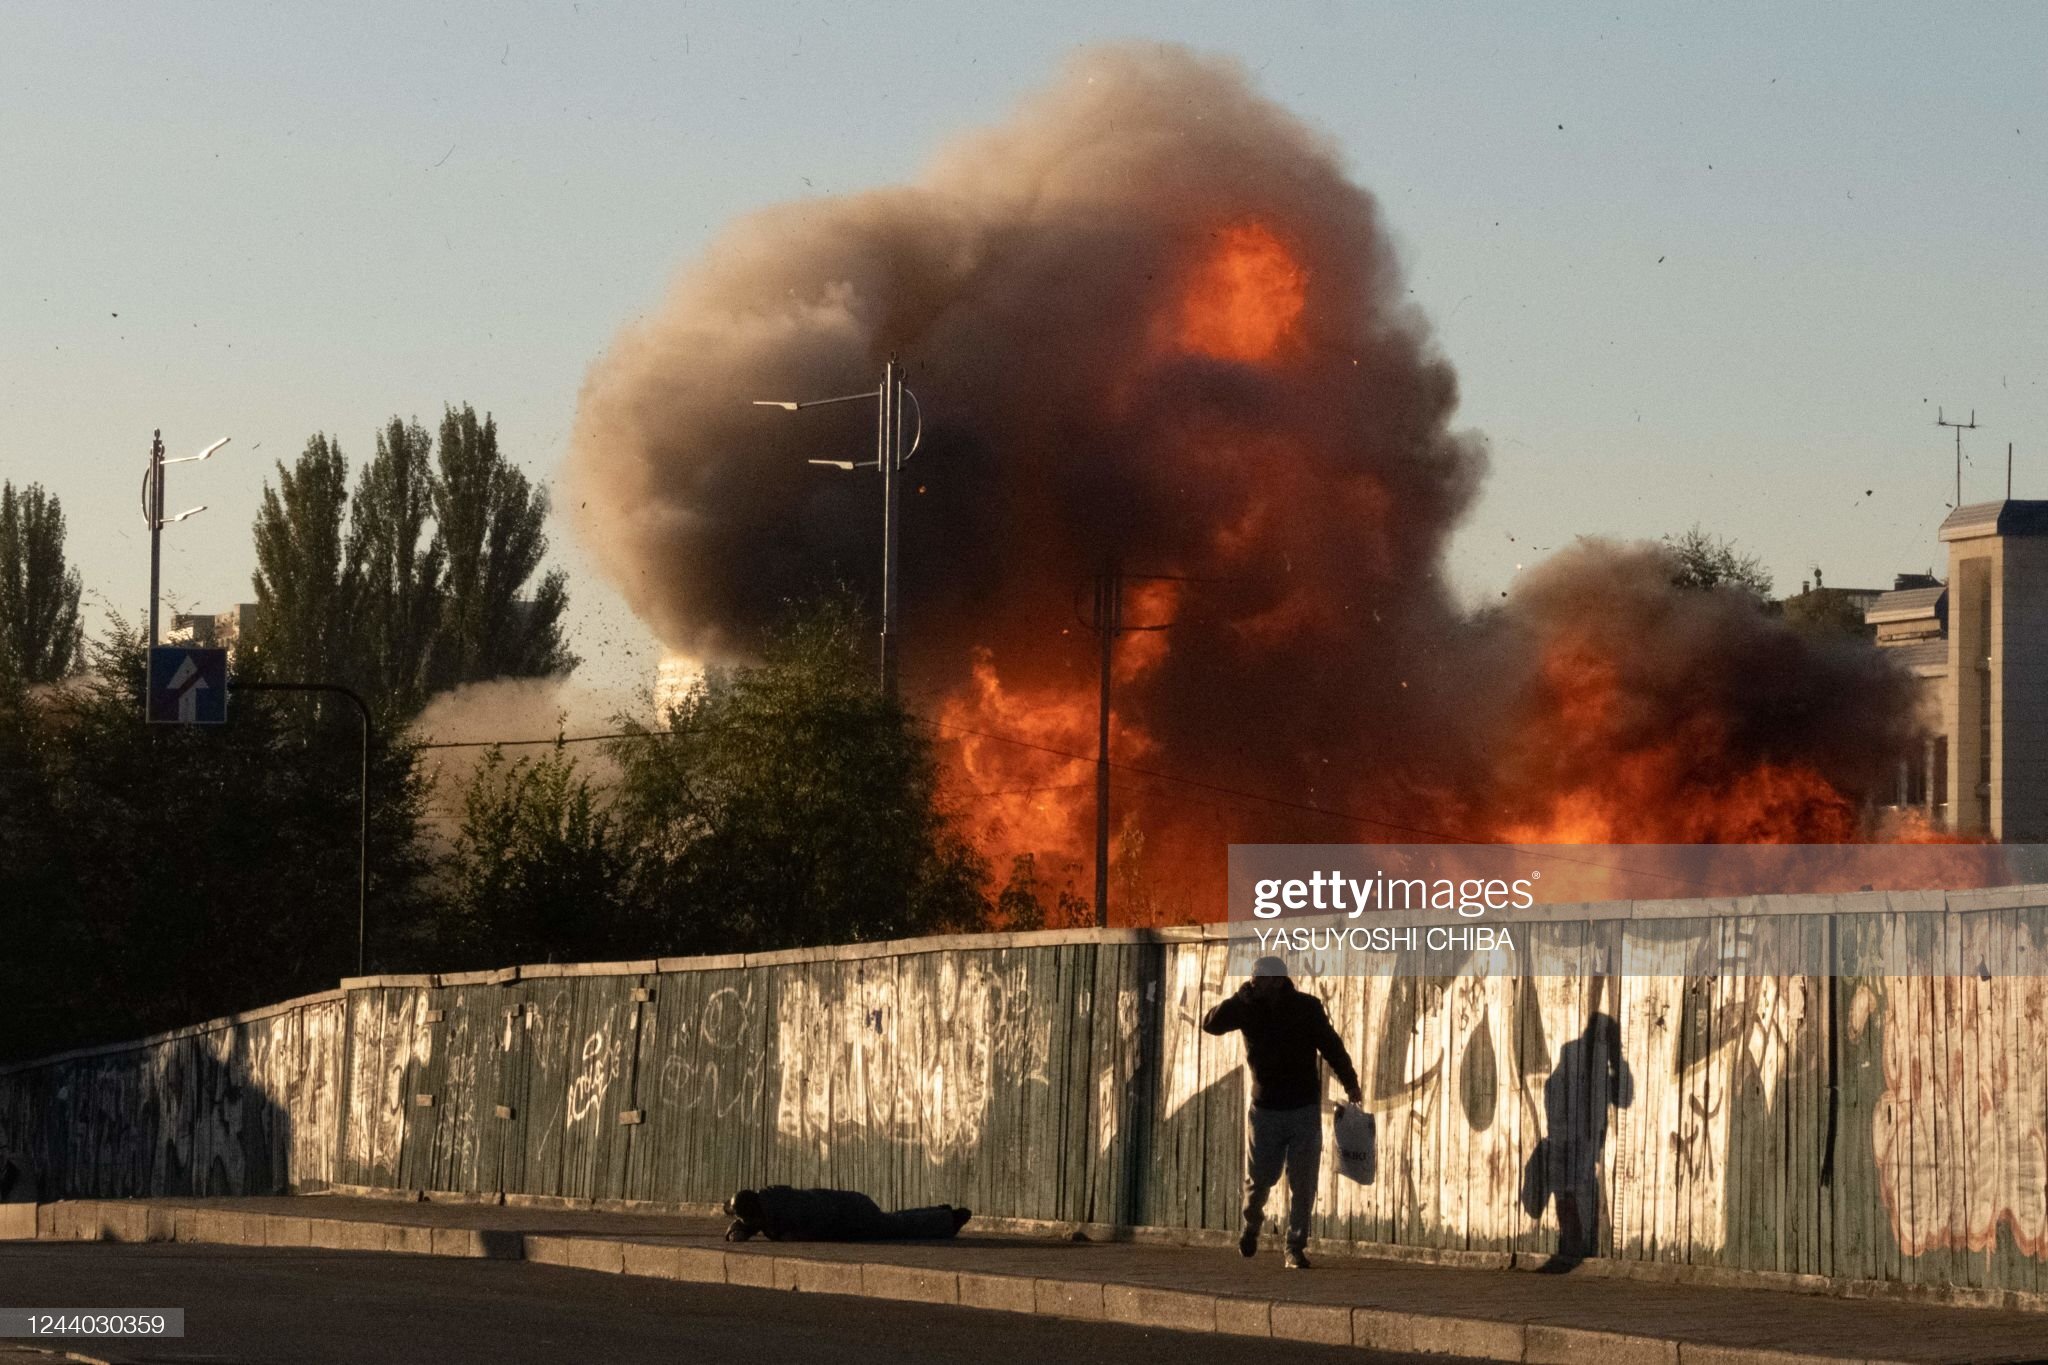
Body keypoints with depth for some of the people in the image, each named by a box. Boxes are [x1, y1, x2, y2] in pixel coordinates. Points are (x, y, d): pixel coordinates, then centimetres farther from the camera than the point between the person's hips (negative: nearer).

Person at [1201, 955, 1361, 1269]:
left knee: (1302, 1184, -2)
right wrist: (1243, 996, -27)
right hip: (1266, 1110, 0)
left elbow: (1331, 1046, 2)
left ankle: (1296, 1249, 5)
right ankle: (1252, 1223, 37)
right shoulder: (1249, 1009, -5)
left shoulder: (1306, 1007, -6)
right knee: (1259, 1177, 6)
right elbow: (1212, 1024, -17)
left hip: (1305, 1110, 0)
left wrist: (1350, 1083, 1)